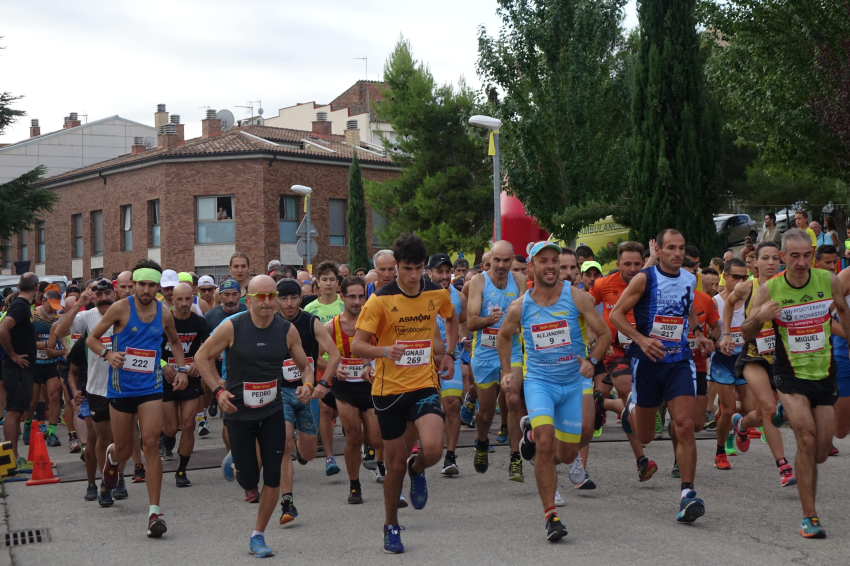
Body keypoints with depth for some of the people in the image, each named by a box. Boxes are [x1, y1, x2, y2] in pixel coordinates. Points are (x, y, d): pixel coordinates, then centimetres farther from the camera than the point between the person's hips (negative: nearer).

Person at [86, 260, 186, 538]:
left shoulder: (164, 314, 2)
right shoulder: (120, 308, -7)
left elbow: (175, 341, 22)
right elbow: (92, 339, 0)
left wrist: (182, 369, 8)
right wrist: (108, 354, -19)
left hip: (150, 387, 1)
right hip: (121, 387, -1)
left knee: (151, 444, -13)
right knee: (124, 449, 9)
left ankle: (155, 512, -10)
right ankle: (111, 456, 51)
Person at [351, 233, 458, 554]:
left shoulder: (437, 294, 1)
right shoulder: (380, 300, -10)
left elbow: (452, 319, 24)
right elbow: (357, 346, -13)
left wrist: (450, 354, 12)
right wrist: (384, 350, -33)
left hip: (425, 385, 1)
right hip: (388, 389, -1)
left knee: (433, 448, -22)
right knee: (396, 462, 6)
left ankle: (417, 470, 16)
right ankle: (391, 526, 27)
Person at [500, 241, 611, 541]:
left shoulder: (577, 297, -8)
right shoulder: (519, 307, -4)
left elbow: (605, 334, -4)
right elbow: (504, 337, 16)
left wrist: (590, 360, -20)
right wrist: (507, 371, 8)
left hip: (574, 382, 1)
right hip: (538, 381, -1)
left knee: (567, 454, 9)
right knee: (545, 443, -21)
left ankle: (533, 430, 41)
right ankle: (550, 515, -12)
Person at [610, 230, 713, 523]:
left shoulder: (690, 280, 7)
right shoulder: (644, 278, -8)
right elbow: (616, 314, -6)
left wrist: (697, 332, 10)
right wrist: (641, 339, -20)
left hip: (680, 361, 2)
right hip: (647, 360, -2)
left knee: (685, 425, -16)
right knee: (645, 436, 11)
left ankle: (687, 494, -13)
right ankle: (632, 407, 47)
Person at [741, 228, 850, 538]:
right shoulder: (769, 289, -11)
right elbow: (747, 335, -3)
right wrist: (758, 318, -23)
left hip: (824, 373, 3)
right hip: (790, 373, -3)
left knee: (820, 453, 5)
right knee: (807, 439, -20)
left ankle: (787, 410, 38)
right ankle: (809, 517, -11)